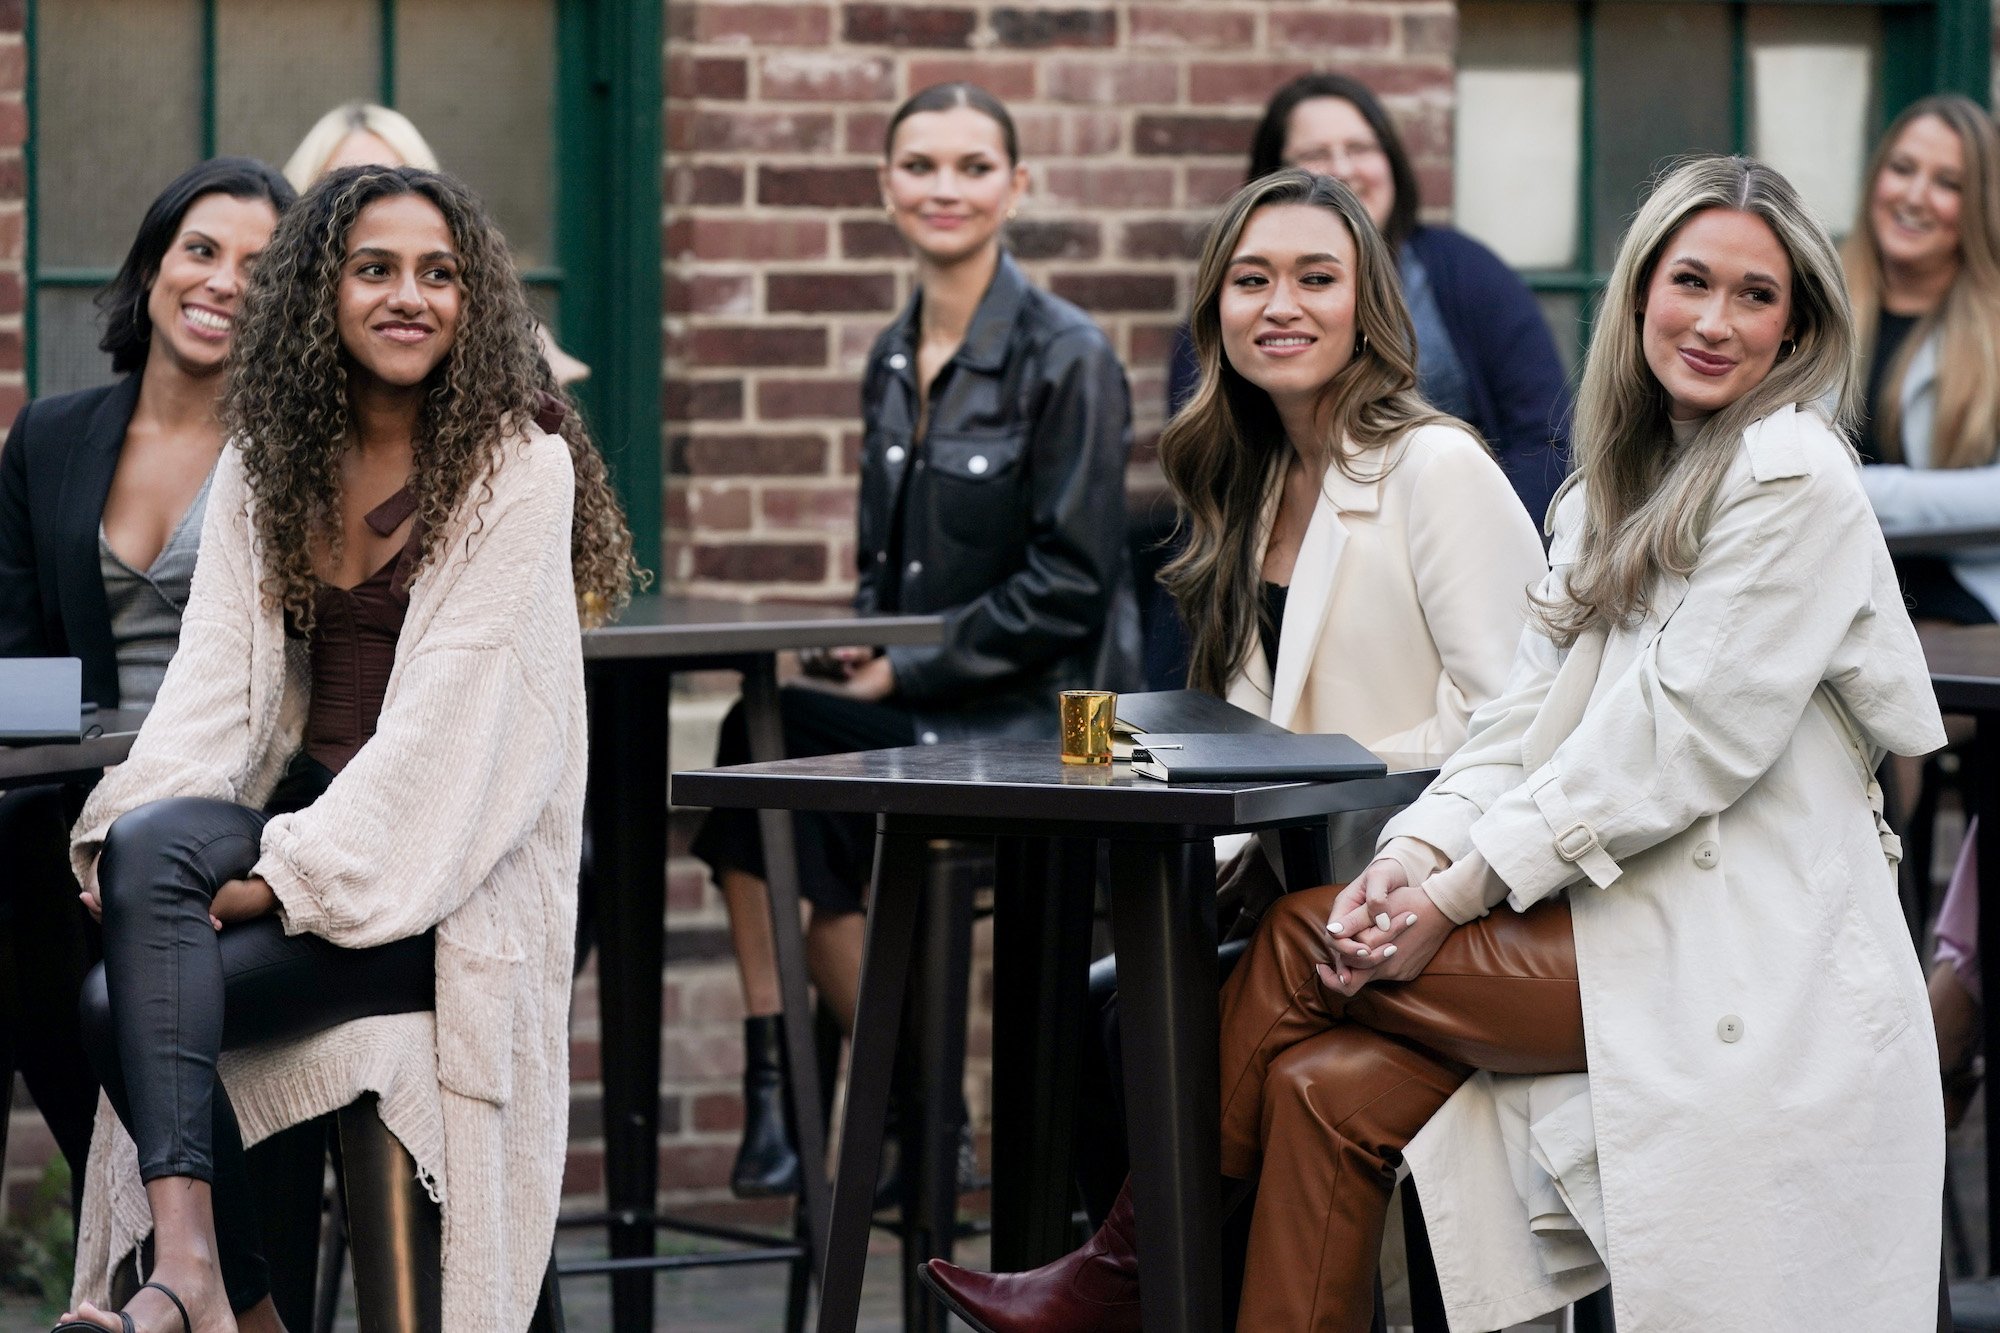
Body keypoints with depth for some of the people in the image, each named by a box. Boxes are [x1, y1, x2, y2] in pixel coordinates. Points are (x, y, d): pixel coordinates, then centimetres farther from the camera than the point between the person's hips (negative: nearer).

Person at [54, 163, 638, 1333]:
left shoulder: (519, 466, -7)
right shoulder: (266, 465, 11)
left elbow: (452, 702, -15)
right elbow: (218, 675, 1)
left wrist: (296, 874, -22)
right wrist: (137, 832, -19)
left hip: (451, 869, -5)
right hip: (304, 813, 5)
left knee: (131, 1002, -26)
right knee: (149, 845, -31)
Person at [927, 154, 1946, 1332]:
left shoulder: (1794, 482, -8)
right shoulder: (1615, 491, 19)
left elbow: (1686, 741, -15)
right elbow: (1530, 717, 11)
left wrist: (1463, 893, -16)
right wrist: (1413, 858, -8)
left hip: (1732, 954, -8)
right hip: (1614, 929, 8)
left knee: (1300, 947, -10)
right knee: (1328, 1084, -13)